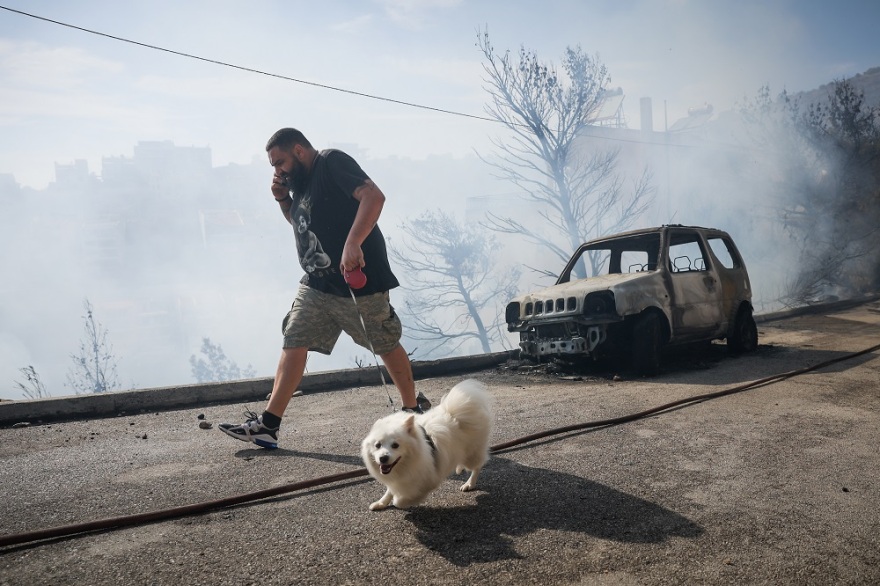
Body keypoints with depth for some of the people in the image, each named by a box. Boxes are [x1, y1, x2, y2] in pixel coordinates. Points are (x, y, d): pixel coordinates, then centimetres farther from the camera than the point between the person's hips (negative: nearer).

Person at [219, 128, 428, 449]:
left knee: (386, 345, 6)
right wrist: (283, 199, 10)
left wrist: (352, 244, -35)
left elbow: (374, 196, -26)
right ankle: (268, 424, 3)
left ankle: (414, 408, 26)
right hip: (317, 283, 8)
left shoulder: (332, 163, -11)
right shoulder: (300, 180, 15)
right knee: (294, 342, 1)